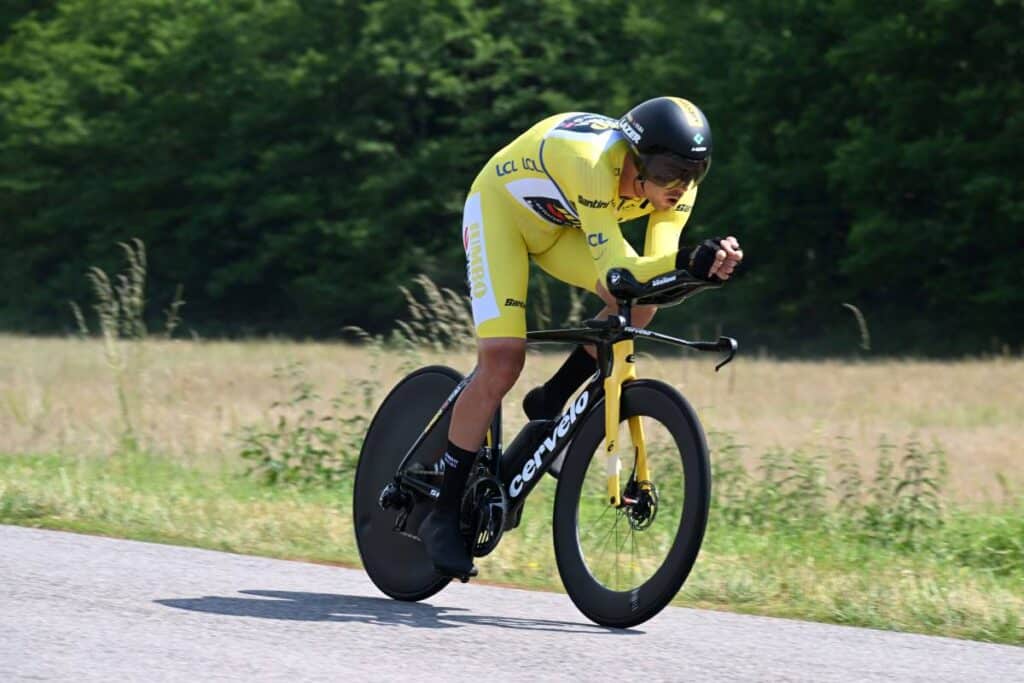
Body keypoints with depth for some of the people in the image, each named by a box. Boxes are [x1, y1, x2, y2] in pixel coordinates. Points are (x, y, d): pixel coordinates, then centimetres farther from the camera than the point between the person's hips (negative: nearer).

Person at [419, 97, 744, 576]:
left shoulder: (674, 183, -22)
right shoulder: (592, 161, -41)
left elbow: (654, 269, -28)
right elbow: (615, 273, -45)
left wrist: (698, 263, -49)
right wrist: (688, 261, -60)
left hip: (558, 224, 6)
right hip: (500, 207, -6)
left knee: (640, 299, -18)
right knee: (502, 360, -20)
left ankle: (549, 404, 3)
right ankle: (443, 514, -9)